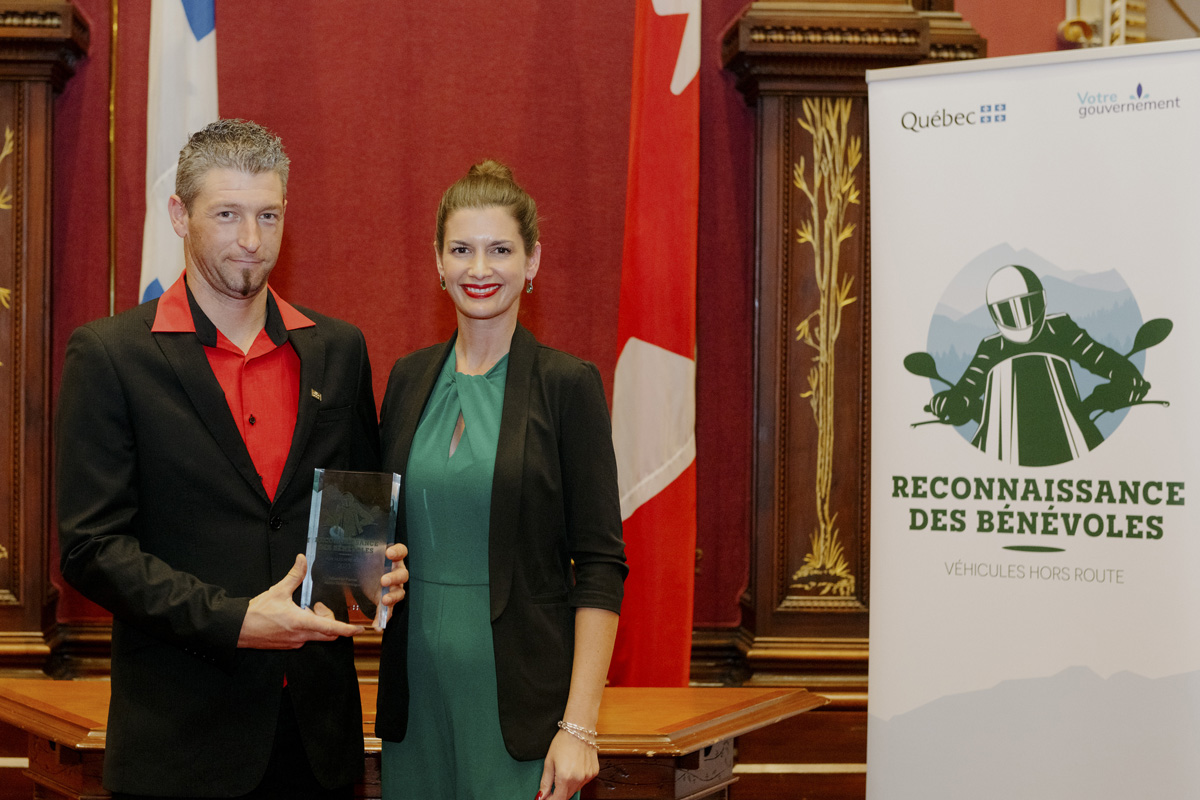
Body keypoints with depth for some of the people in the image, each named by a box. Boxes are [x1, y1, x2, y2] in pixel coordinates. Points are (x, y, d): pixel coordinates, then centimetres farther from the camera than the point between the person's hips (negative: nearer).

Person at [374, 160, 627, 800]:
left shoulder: (566, 384, -7)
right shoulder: (408, 378, 7)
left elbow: (601, 566, -9)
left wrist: (579, 725, -14)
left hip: (521, 693, -4)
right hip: (418, 686, 4)